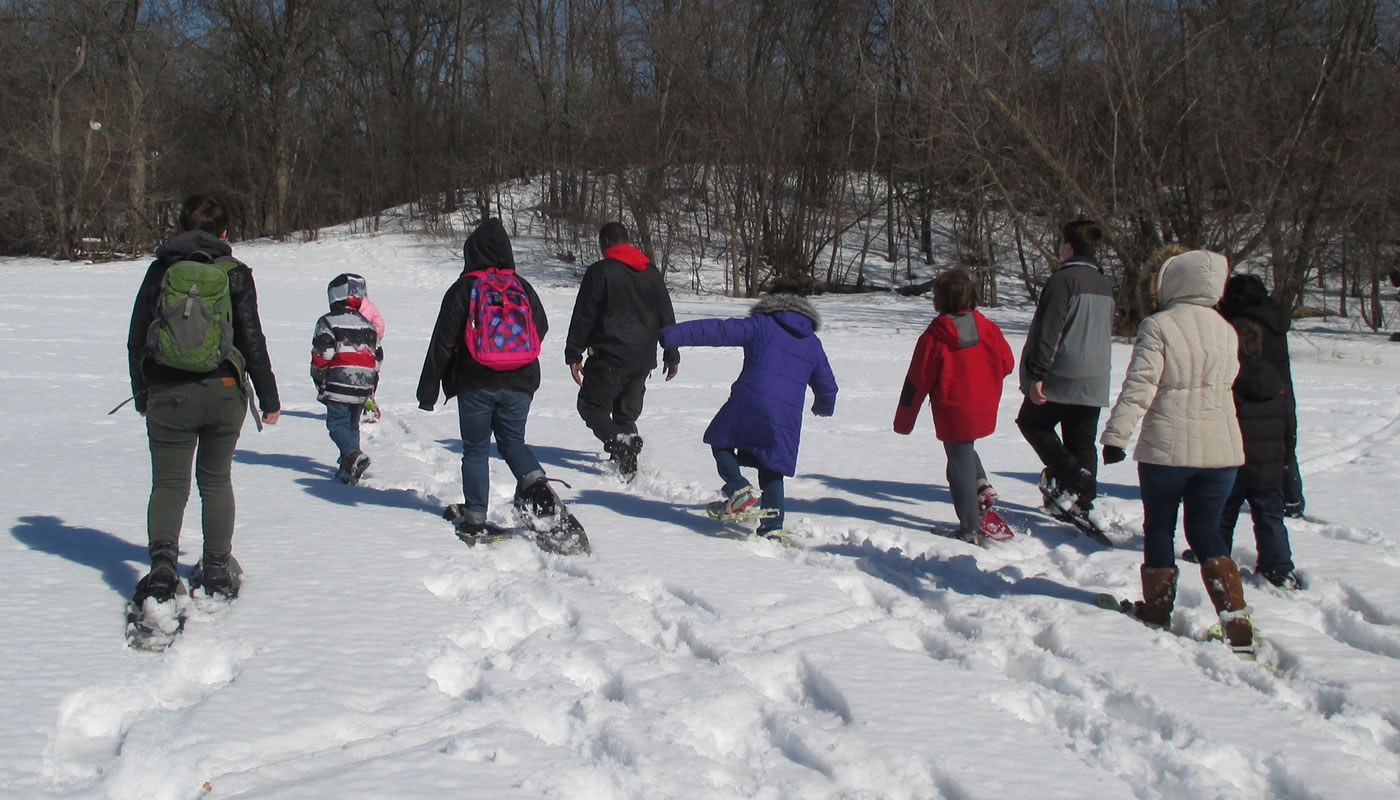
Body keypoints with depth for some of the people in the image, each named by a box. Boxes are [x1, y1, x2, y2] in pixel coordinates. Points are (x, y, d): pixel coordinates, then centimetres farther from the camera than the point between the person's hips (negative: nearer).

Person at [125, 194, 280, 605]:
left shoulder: (159, 270, 7)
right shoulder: (235, 273, 1)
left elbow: (136, 339, 9)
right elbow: (252, 340, -1)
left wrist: (142, 394, 19)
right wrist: (269, 398, 5)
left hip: (167, 394, 0)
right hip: (224, 392, 0)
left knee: (169, 484, 4)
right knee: (216, 482, 15)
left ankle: (163, 563, -19)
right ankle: (217, 572, 16)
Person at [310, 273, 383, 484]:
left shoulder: (328, 322, -2)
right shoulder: (368, 324, 13)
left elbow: (321, 354, -9)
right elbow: (378, 357, 15)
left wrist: (319, 379, 6)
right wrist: (371, 387, 23)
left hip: (339, 384, -5)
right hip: (363, 387, 5)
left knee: (337, 423, -2)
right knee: (352, 425, 14)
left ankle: (353, 455, -27)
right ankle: (349, 469, 10)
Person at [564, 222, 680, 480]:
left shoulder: (599, 272, -7)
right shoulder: (653, 273, 12)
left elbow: (583, 317, -8)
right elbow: (667, 317, 17)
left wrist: (573, 354, -3)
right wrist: (672, 355, 23)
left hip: (609, 356, -6)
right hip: (643, 360, 6)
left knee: (592, 406, 5)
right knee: (627, 410, 16)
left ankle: (619, 440, -19)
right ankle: (626, 459, 4)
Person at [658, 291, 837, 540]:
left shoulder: (760, 325, 9)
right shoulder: (813, 345, 20)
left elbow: (716, 330, 0)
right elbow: (827, 386, 28)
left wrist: (672, 334, -1)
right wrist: (824, 407, 51)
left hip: (747, 403, -3)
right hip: (786, 420, 3)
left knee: (721, 443, 19)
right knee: (772, 473, 16)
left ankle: (740, 489, -3)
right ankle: (772, 528, 6)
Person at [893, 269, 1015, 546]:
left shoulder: (933, 337, -15)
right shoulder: (989, 329, -4)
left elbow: (916, 382, -10)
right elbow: (1007, 364, 8)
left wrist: (903, 421, 0)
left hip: (953, 414, -5)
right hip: (984, 413, 5)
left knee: (960, 464, 3)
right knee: (965, 451, 30)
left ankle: (971, 530, 5)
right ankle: (983, 486, 8)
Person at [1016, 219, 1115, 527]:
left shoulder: (1064, 279, -14)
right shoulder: (1105, 284, 12)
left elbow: (1049, 331, -19)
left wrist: (1036, 374, -18)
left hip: (1061, 377, -7)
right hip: (1095, 381, 7)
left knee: (1032, 422, 11)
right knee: (1083, 442, 12)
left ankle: (1069, 474, -6)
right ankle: (1083, 501, 11)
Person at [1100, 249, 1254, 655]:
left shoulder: (1158, 326, -11)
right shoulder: (1226, 330, 6)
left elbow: (1139, 385, -17)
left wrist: (1116, 434, -14)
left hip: (1167, 449, -4)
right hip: (1221, 448, 4)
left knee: (1159, 529, 14)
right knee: (1206, 531, 12)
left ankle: (1157, 609, 23)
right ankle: (1237, 622, -1)